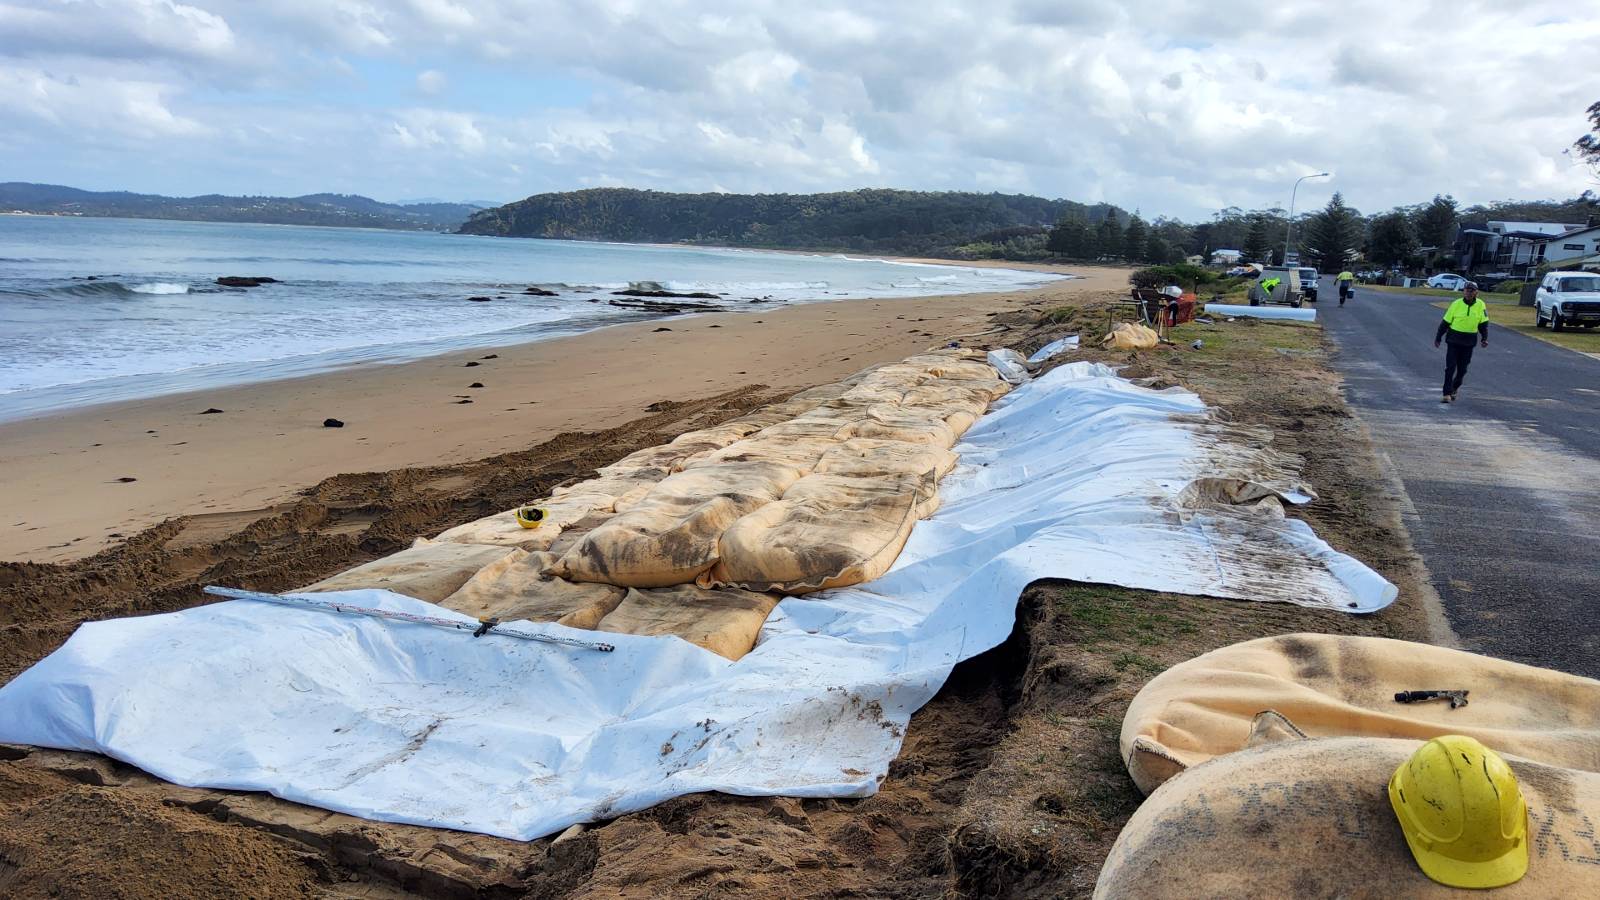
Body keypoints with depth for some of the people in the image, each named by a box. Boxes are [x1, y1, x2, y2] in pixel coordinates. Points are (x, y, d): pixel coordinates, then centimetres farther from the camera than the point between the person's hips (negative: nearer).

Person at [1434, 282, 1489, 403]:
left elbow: (1484, 324, 5)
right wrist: (1438, 338, 1)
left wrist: (1485, 338, -7)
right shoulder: (1456, 304, -7)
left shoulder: (1481, 305, -3)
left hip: (1469, 342, 2)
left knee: (1462, 369, 10)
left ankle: (1455, 387, 35)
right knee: (1450, 367, -7)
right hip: (1453, 340, -2)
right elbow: (1445, 322, -1)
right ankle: (1447, 394, -4)